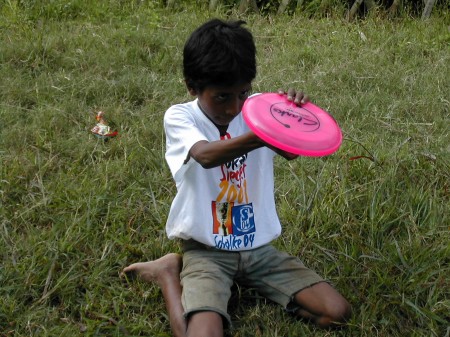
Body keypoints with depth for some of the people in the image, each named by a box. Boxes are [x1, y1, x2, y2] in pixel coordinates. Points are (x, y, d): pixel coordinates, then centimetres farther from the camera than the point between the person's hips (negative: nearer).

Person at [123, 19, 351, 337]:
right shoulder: (180, 117, -10)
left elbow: (291, 152, -16)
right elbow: (206, 155, -32)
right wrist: (264, 135, -50)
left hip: (259, 247, 5)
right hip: (206, 251, -4)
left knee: (337, 311, -6)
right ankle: (169, 272, 4)